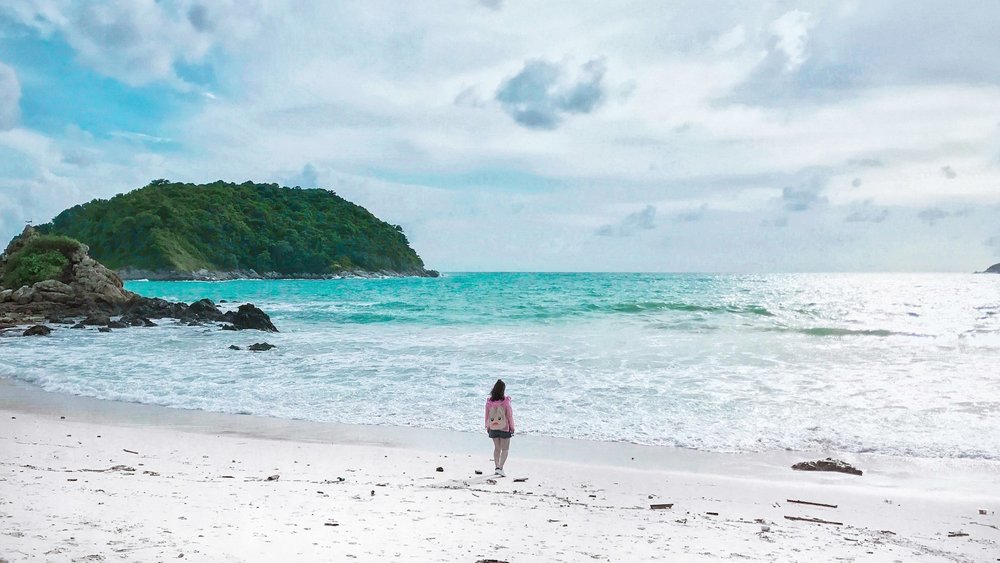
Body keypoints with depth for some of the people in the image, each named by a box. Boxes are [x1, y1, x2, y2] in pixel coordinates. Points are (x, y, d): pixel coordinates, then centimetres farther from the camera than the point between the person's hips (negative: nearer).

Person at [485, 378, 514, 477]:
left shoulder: (489, 401, -7)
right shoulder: (505, 401, -17)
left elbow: (487, 415, 1)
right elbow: (509, 415, -11)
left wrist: (487, 427, 15)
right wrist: (512, 427, 2)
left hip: (493, 428, 3)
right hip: (504, 428, -3)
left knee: (497, 448, 20)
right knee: (505, 449, 7)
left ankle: (497, 467, 22)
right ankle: (500, 468, -6)